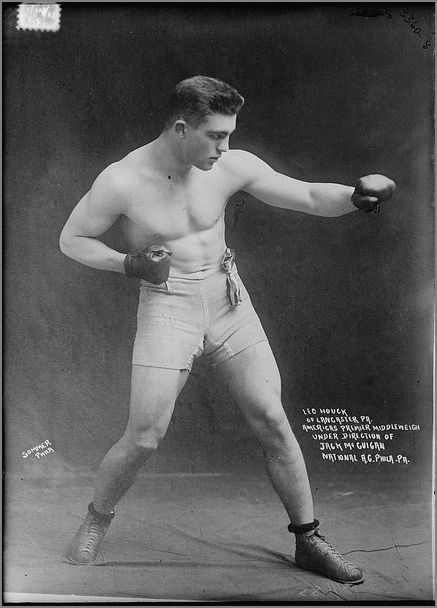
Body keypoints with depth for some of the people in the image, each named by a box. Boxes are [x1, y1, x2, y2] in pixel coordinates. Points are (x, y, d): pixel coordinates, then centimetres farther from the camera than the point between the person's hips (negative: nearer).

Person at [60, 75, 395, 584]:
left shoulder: (232, 166, -6)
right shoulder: (122, 181, -13)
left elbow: (309, 197, -4)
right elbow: (71, 240, -1)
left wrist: (356, 196, -24)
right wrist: (128, 264, -17)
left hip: (228, 298, 3)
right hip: (167, 306, -3)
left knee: (272, 420, 2)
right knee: (144, 437, -7)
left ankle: (308, 539, 19)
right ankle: (96, 521, 24)